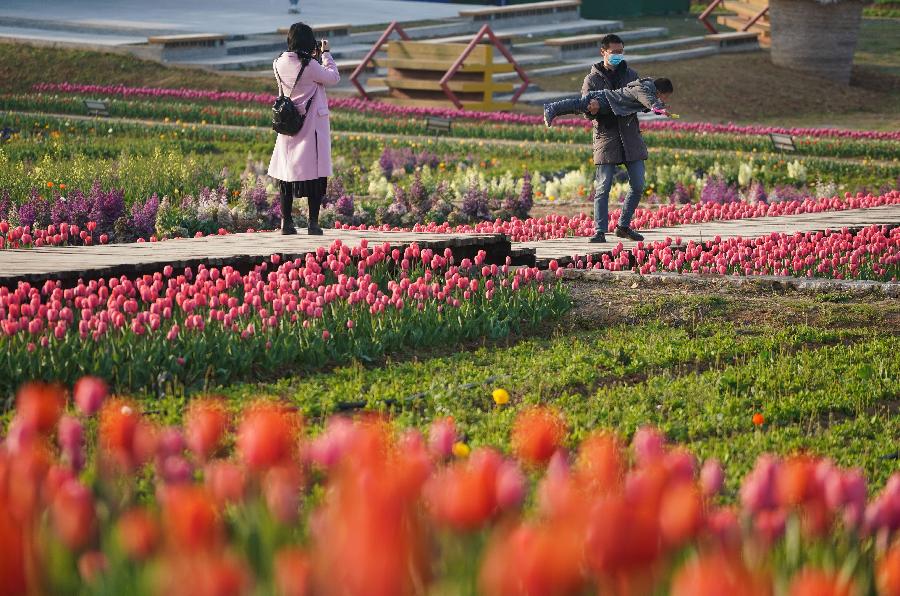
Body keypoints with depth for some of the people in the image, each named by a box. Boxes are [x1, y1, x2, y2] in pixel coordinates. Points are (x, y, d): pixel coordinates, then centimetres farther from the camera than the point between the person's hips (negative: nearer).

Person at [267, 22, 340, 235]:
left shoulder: (280, 64, -1)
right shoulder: (310, 65, -18)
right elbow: (333, 78, -5)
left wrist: (314, 57, 14)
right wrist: (325, 54, 5)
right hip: (312, 125, -5)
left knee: (287, 172, 11)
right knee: (314, 175, 1)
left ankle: (286, 222, 11)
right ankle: (313, 223, 0)